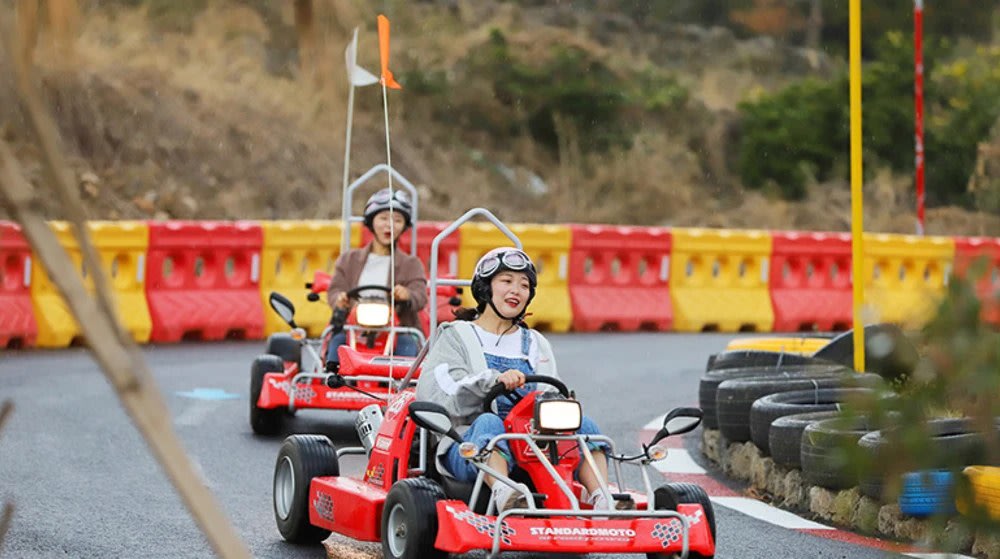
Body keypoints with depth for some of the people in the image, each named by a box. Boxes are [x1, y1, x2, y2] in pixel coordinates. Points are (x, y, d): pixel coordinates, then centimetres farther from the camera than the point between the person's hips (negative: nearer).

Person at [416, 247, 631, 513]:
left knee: (582, 423, -21)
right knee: (488, 422, -37)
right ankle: (503, 492, -63)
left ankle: (600, 497, -45)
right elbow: (433, 395, -7)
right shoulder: (456, 337, 10)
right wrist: (495, 380, -23)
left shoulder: (536, 344, 25)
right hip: (468, 447, -4)